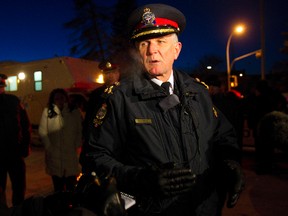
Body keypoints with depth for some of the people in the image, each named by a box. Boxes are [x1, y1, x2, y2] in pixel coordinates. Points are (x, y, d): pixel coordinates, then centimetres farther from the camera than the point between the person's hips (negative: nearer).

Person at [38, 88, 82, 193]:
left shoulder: (74, 112, 6)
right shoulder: (47, 112, 5)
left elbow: (80, 131, 6)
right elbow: (42, 131, 3)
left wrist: (77, 146, -2)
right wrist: (48, 147, -3)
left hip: (71, 154, 0)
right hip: (54, 155, 0)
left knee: (71, 185, 3)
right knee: (58, 186, 7)